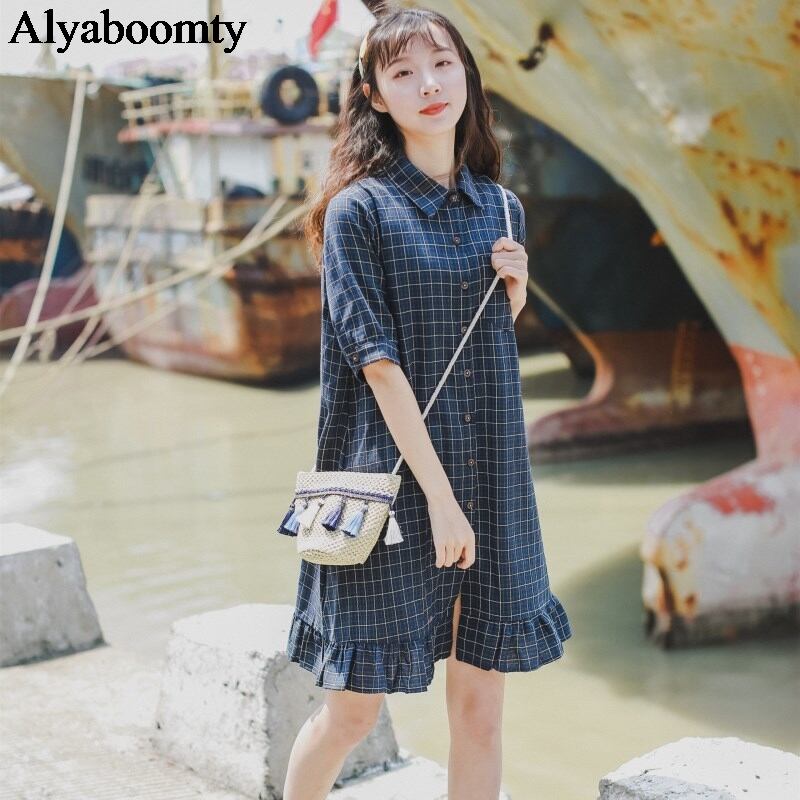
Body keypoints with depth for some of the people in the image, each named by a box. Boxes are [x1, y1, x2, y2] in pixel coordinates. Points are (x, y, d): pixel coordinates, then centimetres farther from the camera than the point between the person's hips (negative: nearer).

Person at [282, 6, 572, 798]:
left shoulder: (500, 207, 9)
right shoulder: (358, 209, -8)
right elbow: (378, 361, -14)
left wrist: (514, 290, -1)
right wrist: (439, 497, -18)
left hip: (491, 486, 5)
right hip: (392, 485, -5)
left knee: (480, 703, 9)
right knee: (355, 706, 5)